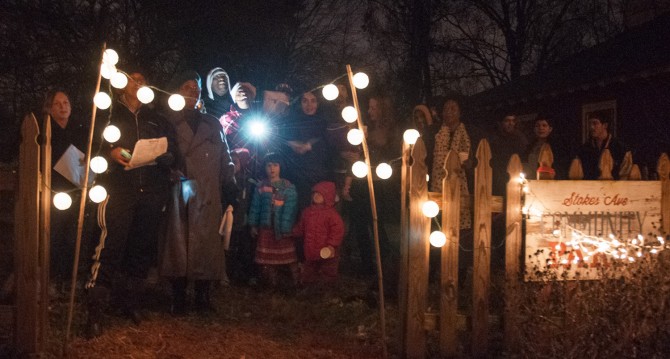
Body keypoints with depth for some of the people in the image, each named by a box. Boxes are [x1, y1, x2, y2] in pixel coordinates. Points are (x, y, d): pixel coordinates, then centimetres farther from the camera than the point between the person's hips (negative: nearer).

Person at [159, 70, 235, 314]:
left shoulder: (212, 125, 20)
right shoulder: (169, 123, 10)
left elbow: (225, 159, 17)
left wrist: (228, 184, 7)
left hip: (208, 194, 3)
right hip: (178, 192, -2)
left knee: (207, 243, -3)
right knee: (178, 241, -4)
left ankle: (203, 297, 4)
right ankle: (178, 299, 2)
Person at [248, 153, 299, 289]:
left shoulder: (288, 187, -5)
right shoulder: (260, 186, 5)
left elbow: (290, 210, -10)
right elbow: (255, 206, 8)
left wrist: (286, 228, -16)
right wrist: (253, 225, 5)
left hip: (283, 229, -3)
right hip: (265, 227, 3)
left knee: (288, 256, -2)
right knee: (267, 258, 10)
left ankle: (296, 282, 7)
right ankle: (272, 283, 23)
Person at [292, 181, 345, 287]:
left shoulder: (331, 214, -13)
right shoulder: (307, 212, 9)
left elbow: (337, 231, -18)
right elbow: (300, 228, 20)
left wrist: (332, 245, -24)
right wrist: (293, 232, 7)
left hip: (326, 253, -6)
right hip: (310, 253, 6)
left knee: (328, 278, 4)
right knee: (307, 279, 17)